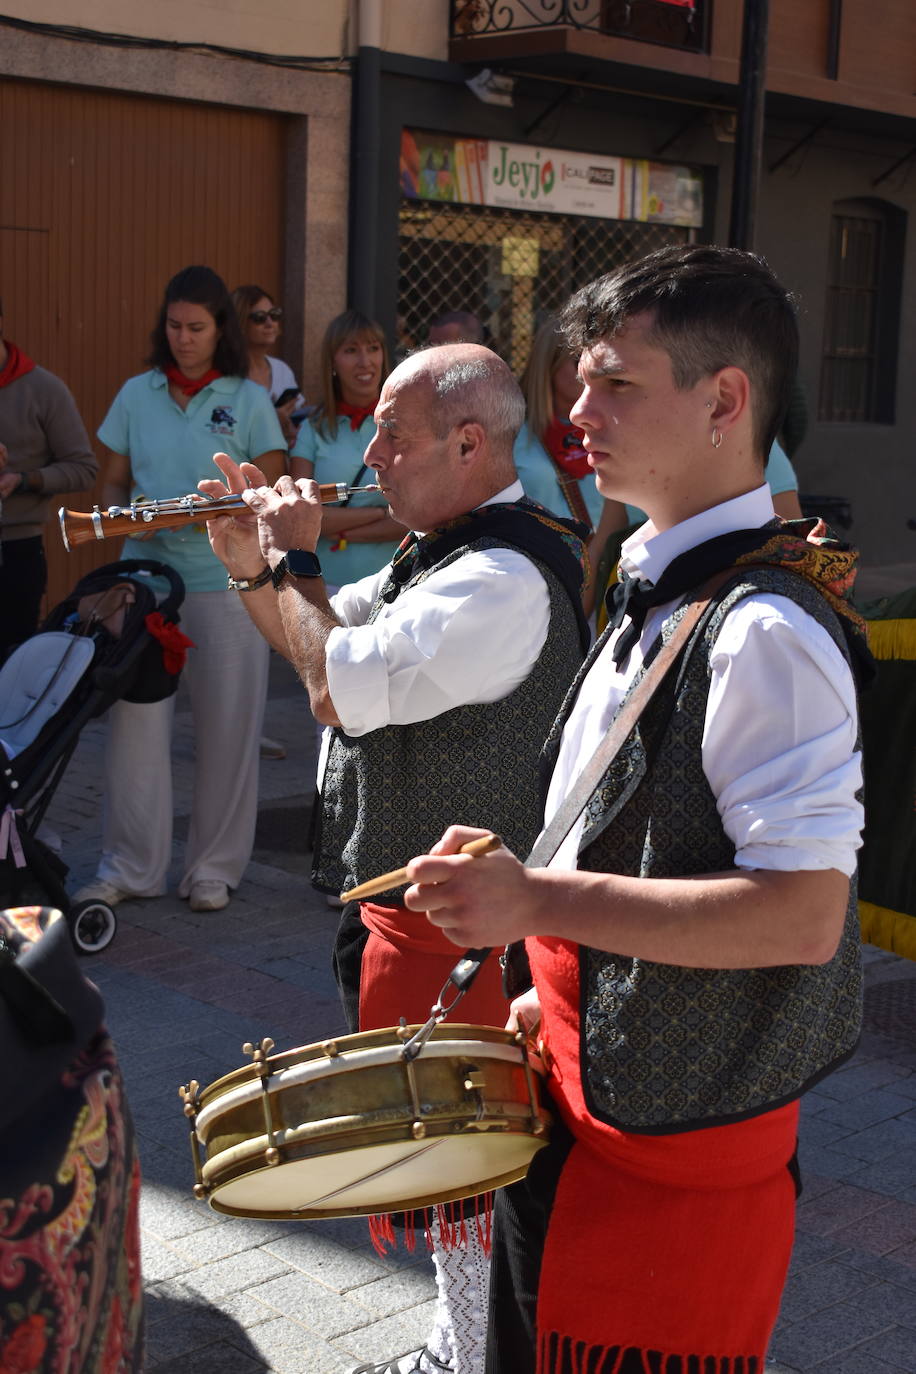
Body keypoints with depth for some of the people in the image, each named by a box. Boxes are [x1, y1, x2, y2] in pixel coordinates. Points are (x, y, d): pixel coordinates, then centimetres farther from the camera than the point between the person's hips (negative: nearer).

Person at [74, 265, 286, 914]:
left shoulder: (249, 399, 2)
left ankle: (214, 868, 14)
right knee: (136, 720, -1)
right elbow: (114, 483, 14)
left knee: (225, 727, 3)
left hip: (226, 580, -2)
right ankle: (129, 866, 10)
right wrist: (126, 513, -7)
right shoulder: (137, 394, 9)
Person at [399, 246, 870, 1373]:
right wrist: (555, 993, 14)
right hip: (585, 1102, 9)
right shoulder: (657, 593, 7)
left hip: (674, 1146, -9)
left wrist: (538, 901, -28)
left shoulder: (765, 630, -23)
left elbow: (804, 913, -29)